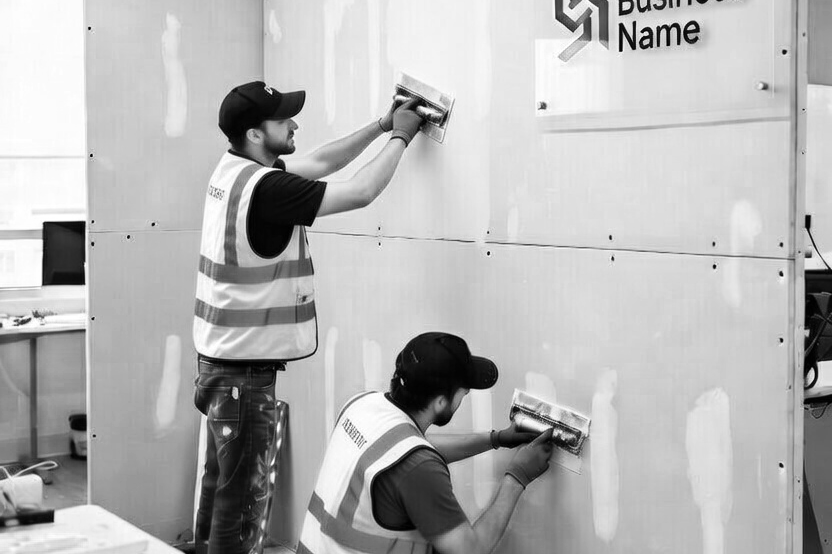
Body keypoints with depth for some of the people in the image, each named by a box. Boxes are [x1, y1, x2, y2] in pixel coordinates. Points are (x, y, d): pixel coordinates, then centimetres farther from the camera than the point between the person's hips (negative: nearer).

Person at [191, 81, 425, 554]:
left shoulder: (234, 169, 5)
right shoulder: (265, 188, -22)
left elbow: (319, 164, 14)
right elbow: (361, 192, -18)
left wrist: (382, 125, 11)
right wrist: (400, 137, -4)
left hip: (221, 359, 9)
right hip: (244, 371, -9)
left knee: (221, 485, 19)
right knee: (246, 496, 1)